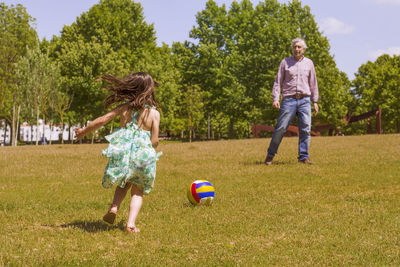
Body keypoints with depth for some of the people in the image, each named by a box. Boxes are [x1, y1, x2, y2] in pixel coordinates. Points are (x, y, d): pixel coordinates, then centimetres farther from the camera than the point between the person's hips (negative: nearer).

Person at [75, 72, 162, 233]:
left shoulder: (124, 108, 7)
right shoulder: (154, 113, 1)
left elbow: (101, 120, 9)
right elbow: (155, 141, -3)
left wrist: (83, 132, 23)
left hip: (121, 151, 2)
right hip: (143, 153, -2)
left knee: (124, 183, 28)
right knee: (138, 190, 15)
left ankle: (114, 207, 3)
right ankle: (131, 223, -2)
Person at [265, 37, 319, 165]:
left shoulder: (309, 63, 12)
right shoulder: (285, 62, 6)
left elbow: (313, 83, 15)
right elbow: (278, 81, 5)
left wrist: (315, 101, 11)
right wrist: (275, 99, -6)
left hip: (304, 100, 2)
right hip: (289, 100, -2)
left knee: (306, 129, -4)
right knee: (280, 128, -5)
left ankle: (303, 157, 3)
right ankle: (270, 155, 6)